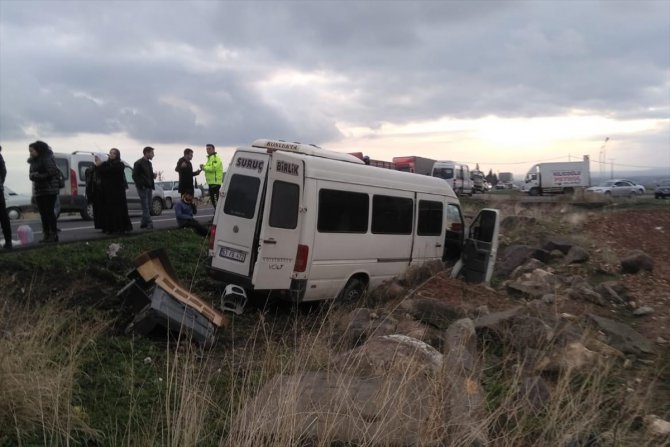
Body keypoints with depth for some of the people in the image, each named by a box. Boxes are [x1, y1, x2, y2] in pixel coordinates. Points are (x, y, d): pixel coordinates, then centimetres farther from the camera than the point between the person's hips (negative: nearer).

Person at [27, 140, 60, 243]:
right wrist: (33, 175, -8)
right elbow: (31, 174, 15)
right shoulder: (33, 161, 18)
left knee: (49, 212, -9)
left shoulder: (47, 158, -8)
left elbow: (51, 173, -17)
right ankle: (46, 234, 10)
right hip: (38, 191, 8)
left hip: (49, 189, -8)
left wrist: (38, 176, -12)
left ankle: (54, 234, -6)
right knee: (43, 213, 6)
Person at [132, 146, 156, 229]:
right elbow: (135, 176, -10)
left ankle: (144, 223, 15)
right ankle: (149, 224, -10)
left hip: (149, 187, 8)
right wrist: (141, 185, -15)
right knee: (145, 207, -8)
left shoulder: (149, 163, 17)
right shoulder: (138, 163, -8)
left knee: (148, 206, 8)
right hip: (142, 188, -8)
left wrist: (153, 175, 4)